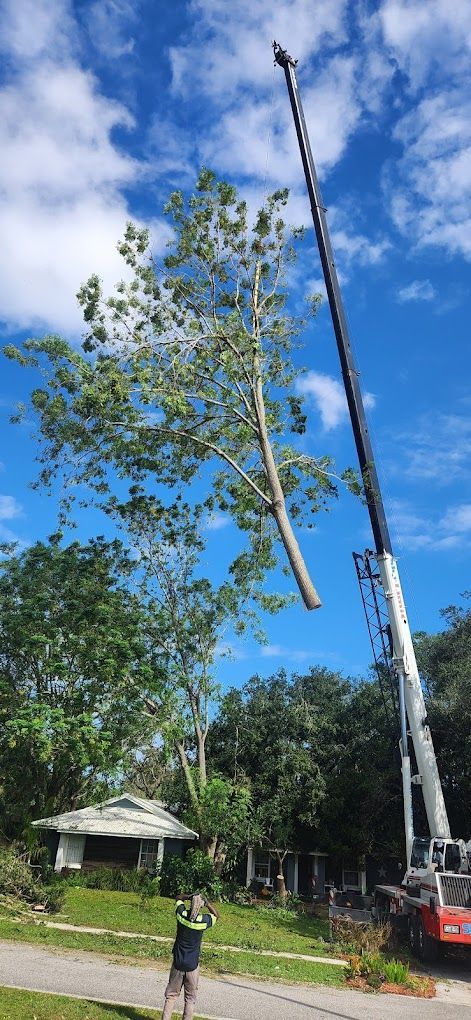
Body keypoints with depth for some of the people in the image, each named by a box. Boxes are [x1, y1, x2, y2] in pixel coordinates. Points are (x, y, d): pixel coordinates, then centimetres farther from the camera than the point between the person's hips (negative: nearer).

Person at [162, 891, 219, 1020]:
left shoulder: (181, 914, -12)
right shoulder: (203, 920, -18)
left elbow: (180, 897, 8)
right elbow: (216, 916, 4)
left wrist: (190, 897, -5)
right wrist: (207, 903, -5)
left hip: (178, 963, 2)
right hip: (192, 965, -2)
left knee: (171, 995, 15)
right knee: (190, 998, 12)